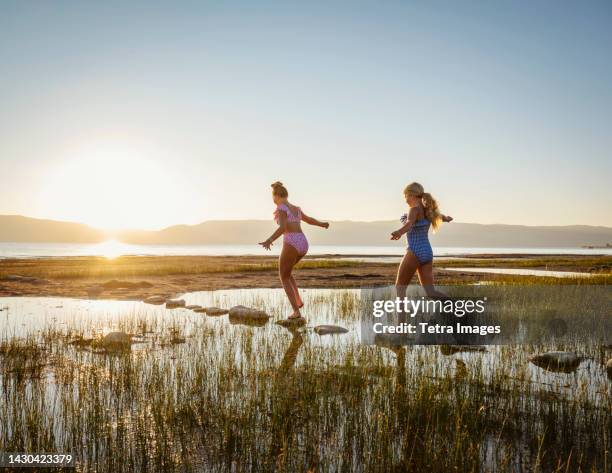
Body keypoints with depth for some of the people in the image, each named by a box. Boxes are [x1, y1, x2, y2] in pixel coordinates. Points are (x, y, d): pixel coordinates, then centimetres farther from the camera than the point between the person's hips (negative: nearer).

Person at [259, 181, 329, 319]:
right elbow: (309, 220, 37)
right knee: (285, 271, 30)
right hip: (303, 244, 7)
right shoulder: (295, 208, 20)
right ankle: (298, 300, 18)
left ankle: (296, 311, -1)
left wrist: (269, 240, -37)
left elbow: (283, 228, -23)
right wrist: (322, 224, 59)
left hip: (291, 245, -7)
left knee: (284, 278, 10)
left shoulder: (281, 208, -4)